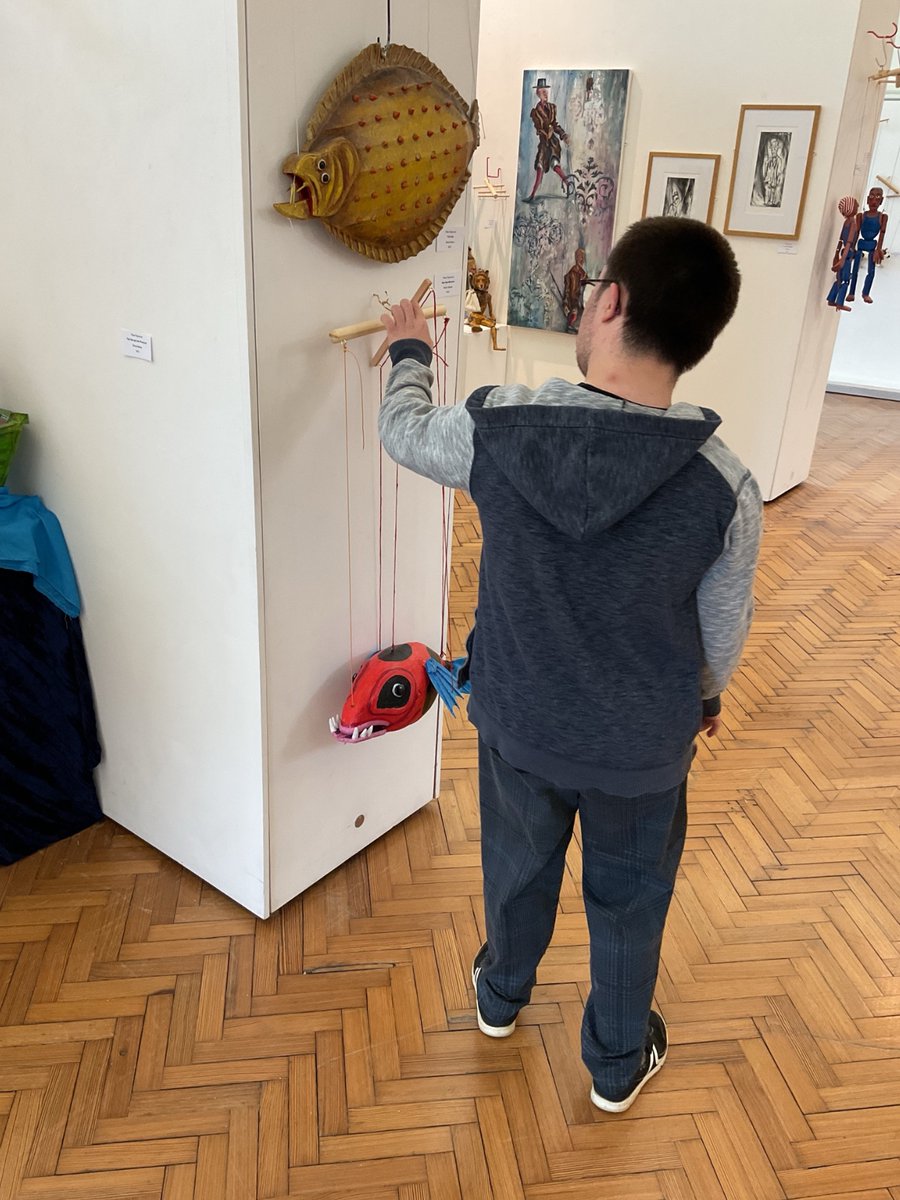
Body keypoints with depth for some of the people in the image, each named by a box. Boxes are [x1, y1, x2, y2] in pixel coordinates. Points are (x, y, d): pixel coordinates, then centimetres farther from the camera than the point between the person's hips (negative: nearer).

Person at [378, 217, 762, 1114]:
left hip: (517, 718, 2)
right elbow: (722, 636, -8)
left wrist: (410, 351, 21)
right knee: (628, 901, 23)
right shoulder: (725, 487, -23)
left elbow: (402, 431, 1)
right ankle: (617, 1064, 47)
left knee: (517, 866, 29)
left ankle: (500, 996, 57)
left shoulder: (494, 427, -22)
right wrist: (703, 698, 14)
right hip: (642, 742, -1)